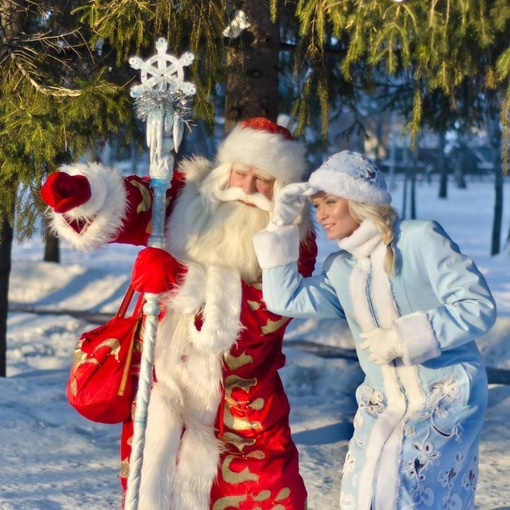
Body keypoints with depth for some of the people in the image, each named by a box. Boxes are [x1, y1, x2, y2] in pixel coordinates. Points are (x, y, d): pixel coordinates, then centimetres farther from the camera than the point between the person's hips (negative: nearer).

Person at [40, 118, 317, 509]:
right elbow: (131, 206, -17)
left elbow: (269, 310, -22)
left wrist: (183, 281, -30)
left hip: (239, 392, -1)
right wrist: (82, 196, -40)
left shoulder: (295, 239, -8)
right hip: (165, 371, 2)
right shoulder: (190, 195, -3)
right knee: (153, 479, 12)